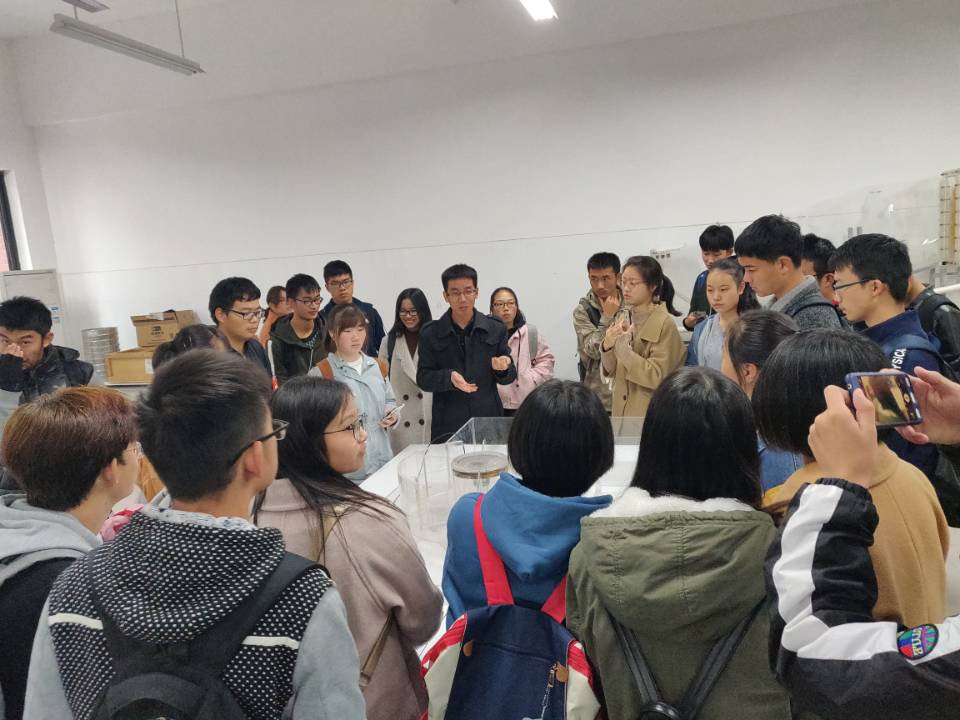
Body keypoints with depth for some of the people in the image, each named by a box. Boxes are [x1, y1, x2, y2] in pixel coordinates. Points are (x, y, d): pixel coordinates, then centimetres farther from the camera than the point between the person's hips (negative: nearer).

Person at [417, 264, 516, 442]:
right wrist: (449, 378, -18)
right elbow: (423, 378, 0)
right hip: (447, 426, -1)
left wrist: (503, 368, -14)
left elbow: (509, 378, 8)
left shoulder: (496, 330, 4)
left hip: (489, 421, 1)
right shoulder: (430, 334, 2)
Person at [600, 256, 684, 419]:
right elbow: (611, 372, 7)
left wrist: (623, 349, -21)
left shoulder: (664, 324, -12)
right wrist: (607, 346, -11)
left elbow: (657, 377, -17)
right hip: (622, 410, 5)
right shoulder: (622, 318, 5)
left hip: (651, 414, -5)